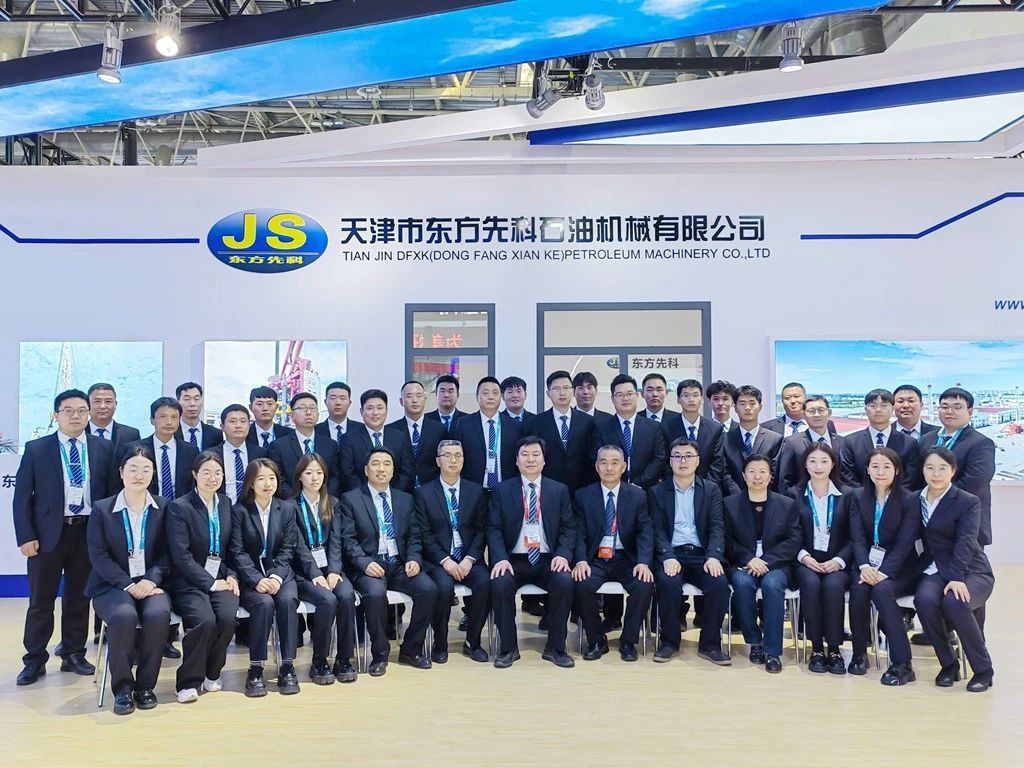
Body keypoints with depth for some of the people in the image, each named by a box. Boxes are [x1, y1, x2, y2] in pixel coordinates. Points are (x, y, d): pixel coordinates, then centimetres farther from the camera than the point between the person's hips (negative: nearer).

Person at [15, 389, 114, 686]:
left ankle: (73, 654, 24)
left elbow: (112, 491, 5)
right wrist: (25, 536, -7)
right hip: (48, 533, -1)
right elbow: (22, 496, 0)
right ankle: (35, 660, 19)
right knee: (41, 601, 7)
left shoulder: (103, 449, 4)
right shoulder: (36, 449, 0)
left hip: (89, 532, 1)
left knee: (79, 598, 11)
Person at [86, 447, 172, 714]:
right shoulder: (101, 509, 4)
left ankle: (145, 685, -13)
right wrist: (129, 585, -14)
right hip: (112, 586, -1)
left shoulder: (162, 508, 7)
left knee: (158, 614, -31)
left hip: (150, 584, 1)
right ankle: (122, 687, -14)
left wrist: (151, 580, -14)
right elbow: (99, 556, -3)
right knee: (124, 615, -33)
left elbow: (165, 554, 4)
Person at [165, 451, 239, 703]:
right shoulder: (179, 507, -6)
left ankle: (211, 673, 0)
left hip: (221, 578, 4)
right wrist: (210, 583, -15)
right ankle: (188, 681, -10)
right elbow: (181, 556, -12)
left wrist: (231, 575, 0)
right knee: (205, 619, -30)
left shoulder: (226, 504, 11)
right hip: (189, 583, -4)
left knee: (228, 617, -24)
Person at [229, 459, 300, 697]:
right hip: (250, 576, -2)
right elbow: (238, 551, -5)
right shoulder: (239, 510, 0)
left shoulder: (287, 509, 8)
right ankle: (255, 669, -22)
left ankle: (287, 667, -22)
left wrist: (276, 577, -14)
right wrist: (257, 579, -19)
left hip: (279, 573, 2)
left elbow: (287, 549, 3)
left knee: (288, 600, -29)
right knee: (264, 603, -32)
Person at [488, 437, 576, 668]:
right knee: (500, 583, -30)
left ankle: (555, 647, -11)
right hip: (514, 561, -1)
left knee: (565, 581, -29)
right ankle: (508, 648, -11)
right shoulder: (502, 490, 7)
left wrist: (563, 554, -13)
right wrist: (500, 559, -16)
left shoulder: (559, 490, 10)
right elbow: (494, 529, 1)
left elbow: (568, 528, 6)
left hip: (548, 560, 1)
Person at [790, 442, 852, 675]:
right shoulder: (795, 495, 10)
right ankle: (816, 647, -19)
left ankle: (834, 648, -19)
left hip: (836, 562, 0)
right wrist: (804, 556, -12)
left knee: (833, 585, -32)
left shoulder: (846, 496, 10)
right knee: (811, 583, -32)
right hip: (805, 562, 0)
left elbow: (853, 537, 5)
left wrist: (838, 560, -11)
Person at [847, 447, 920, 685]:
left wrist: (883, 572, -23)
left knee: (881, 590, -32)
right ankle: (859, 654, -9)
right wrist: (864, 566, -20)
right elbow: (857, 538, -1)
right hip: (867, 564, 3)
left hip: (898, 568, -3)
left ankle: (902, 664, -26)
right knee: (859, 589, -28)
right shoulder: (858, 497, 7)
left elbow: (905, 543, -11)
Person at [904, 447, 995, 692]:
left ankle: (983, 669, -11)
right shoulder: (914, 501, 7)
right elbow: (905, 540, -2)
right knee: (924, 599, -30)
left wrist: (957, 579, -33)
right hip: (935, 570, 3)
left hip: (971, 572, -3)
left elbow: (965, 543, -19)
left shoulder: (969, 502, -6)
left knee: (954, 602, -35)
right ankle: (948, 665, -8)